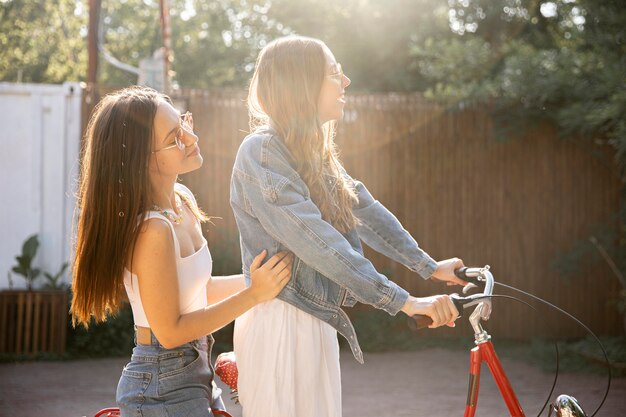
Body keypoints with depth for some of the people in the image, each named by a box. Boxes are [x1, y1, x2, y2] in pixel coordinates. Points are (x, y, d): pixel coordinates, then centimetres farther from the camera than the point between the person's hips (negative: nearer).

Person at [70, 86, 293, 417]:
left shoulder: (181, 199, 2)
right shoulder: (152, 229, -24)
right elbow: (170, 331, -19)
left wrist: (263, 278, 3)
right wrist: (253, 295, -19)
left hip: (195, 373, 8)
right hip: (163, 389, -8)